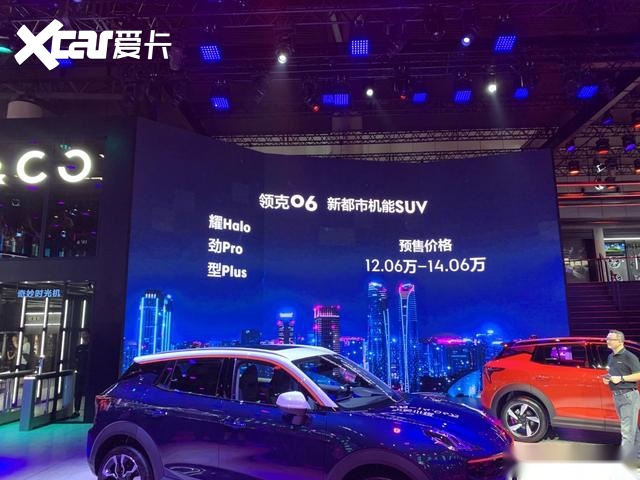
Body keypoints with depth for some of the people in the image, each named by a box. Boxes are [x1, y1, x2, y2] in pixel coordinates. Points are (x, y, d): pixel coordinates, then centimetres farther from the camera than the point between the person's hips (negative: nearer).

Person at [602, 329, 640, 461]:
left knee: (627, 430, -7)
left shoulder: (629, 357, -11)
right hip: (617, 396, 8)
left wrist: (621, 378, -20)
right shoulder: (610, 357, 12)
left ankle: (624, 460, -5)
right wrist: (607, 378, 4)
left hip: (629, 396, -8)